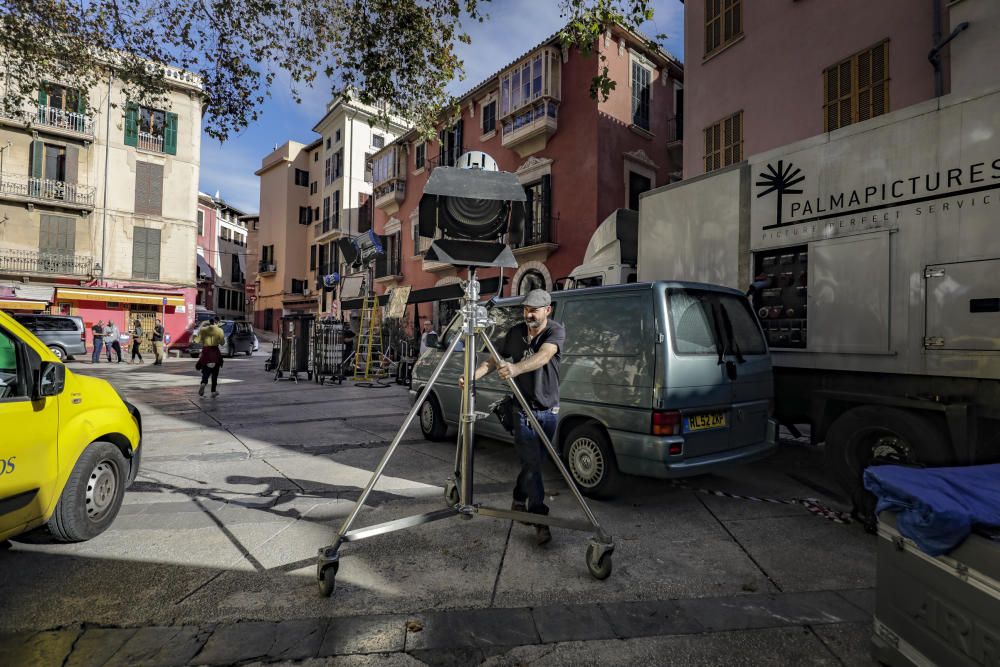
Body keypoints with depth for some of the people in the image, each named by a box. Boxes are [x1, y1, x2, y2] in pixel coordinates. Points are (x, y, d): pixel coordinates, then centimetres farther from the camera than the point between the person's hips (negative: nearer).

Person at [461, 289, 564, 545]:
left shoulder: (556, 331, -11)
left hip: (549, 409, 0)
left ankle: (519, 500, 36)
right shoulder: (516, 332, 1)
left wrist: (515, 368, -49)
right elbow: (495, 360, 8)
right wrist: (473, 375, -10)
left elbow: (543, 356, -31)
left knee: (534, 462, 13)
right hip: (524, 408, 1)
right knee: (532, 464, -6)